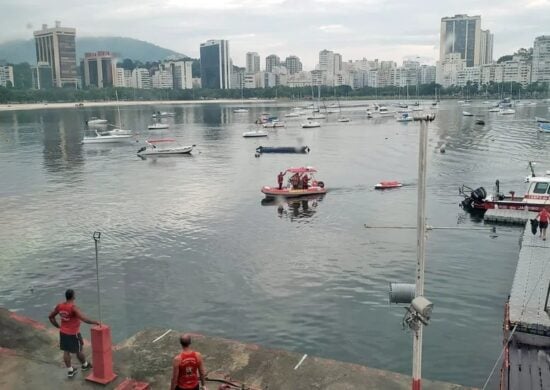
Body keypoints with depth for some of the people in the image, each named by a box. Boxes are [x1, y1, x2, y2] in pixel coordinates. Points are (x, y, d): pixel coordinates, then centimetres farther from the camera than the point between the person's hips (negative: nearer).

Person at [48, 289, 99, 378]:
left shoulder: (59, 306, -6)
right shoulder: (73, 308, -28)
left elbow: (51, 317, 7)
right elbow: (84, 319, -35)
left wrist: (58, 326, 13)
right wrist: (94, 322, -24)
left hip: (63, 332, 6)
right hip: (73, 334, -6)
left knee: (66, 352, 14)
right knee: (78, 351, 16)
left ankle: (70, 371, 24)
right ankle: (85, 365, 37)